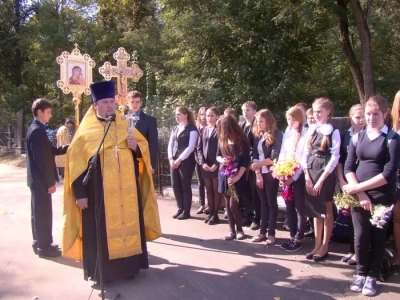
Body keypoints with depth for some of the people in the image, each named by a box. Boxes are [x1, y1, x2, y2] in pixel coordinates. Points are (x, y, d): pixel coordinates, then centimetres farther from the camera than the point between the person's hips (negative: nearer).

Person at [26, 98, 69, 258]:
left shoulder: (36, 128, 13)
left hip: (37, 179, 10)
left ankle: (39, 243, 27)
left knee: (39, 212, 16)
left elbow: (50, 151, 14)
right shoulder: (37, 130, -19)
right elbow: (41, 159, -23)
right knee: (44, 213, -1)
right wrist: (50, 182, -20)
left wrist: (68, 147, 5)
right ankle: (44, 246, 8)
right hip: (41, 180, -10)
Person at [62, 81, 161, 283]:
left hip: (126, 190, 4)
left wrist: (136, 147, -10)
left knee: (128, 224, 10)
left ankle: (129, 265, 25)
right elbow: (77, 163, -6)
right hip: (99, 192, -4)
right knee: (101, 230, 2)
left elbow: (144, 149, 14)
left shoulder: (125, 126, 10)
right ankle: (101, 270, 15)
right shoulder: (86, 132, -2)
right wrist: (80, 194, -11)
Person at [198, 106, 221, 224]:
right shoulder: (204, 130, 12)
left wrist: (216, 164, -15)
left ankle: (215, 215, 10)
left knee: (216, 190, 3)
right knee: (208, 190, 11)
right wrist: (202, 162, -5)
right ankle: (210, 212, 20)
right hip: (205, 165, 5)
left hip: (216, 165, -5)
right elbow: (199, 148, 9)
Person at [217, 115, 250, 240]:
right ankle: (232, 230, 19)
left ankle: (239, 229, 14)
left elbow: (246, 160, -13)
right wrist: (221, 160, -11)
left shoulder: (242, 140, -10)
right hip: (224, 175, 5)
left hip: (237, 176, -5)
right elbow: (217, 155, 13)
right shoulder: (222, 139, 5)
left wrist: (237, 176, -19)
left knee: (233, 205, -7)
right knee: (227, 205, 8)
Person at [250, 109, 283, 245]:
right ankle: (262, 231, 19)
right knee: (263, 203, 12)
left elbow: (274, 157, -15)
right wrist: (257, 173, -5)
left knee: (271, 203, 4)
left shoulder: (277, 135, -8)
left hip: (271, 174, -5)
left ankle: (271, 233, 12)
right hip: (260, 174, 5)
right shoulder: (257, 135, 9)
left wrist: (257, 165, -17)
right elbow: (255, 155, 4)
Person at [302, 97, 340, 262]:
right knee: (315, 211, 12)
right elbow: (305, 153, 7)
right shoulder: (311, 130, 9)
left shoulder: (333, 131, -6)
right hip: (311, 172, 5)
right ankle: (317, 245, 22)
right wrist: (307, 177, -2)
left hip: (326, 173, -5)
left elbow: (335, 157, -11)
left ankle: (324, 246, 15)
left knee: (327, 211, 5)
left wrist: (321, 180, -14)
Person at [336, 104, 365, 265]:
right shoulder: (345, 135, 8)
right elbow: (340, 159, 9)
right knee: (350, 216, 10)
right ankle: (352, 250, 23)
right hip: (347, 181, 4)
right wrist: (341, 180, -1)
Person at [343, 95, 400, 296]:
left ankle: (372, 277, 21)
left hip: (382, 196, -3)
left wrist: (358, 186, -15)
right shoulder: (357, 137, 6)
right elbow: (348, 167, 2)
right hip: (358, 195, 3)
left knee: (378, 238, 7)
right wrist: (360, 194, -11)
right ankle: (361, 274, 23)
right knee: (360, 237, 5)